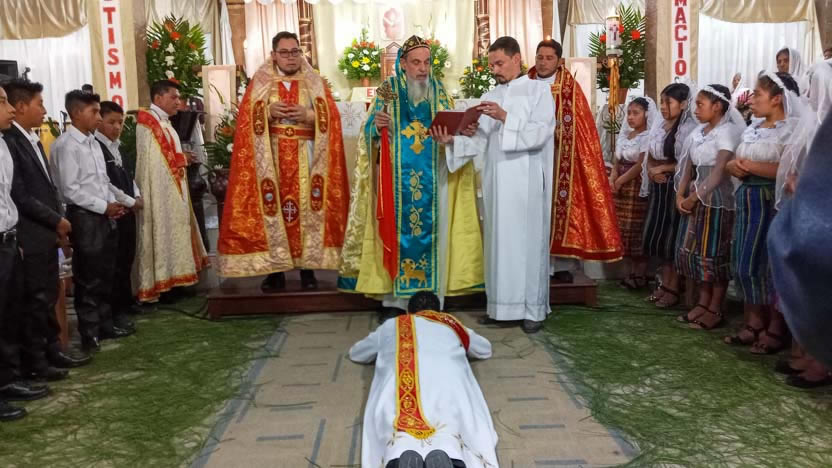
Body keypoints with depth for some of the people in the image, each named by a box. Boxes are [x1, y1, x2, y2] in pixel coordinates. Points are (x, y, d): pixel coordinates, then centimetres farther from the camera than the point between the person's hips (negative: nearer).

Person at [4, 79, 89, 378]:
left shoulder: (33, 140, 14)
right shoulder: (9, 141, -15)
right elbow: (18, 194, -19)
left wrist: (58, 223, 8)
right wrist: (56, 220, -12)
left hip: (47, 233, 9)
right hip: (30, 236, -9)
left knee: (48, 297, 16)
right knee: (35, 300, 1)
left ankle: (52, 350, 27)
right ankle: (33, 360, 13)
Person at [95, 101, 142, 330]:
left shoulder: (118, 146, 15)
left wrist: (137, 196, 1)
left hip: (127, 212, 8)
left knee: (126, 260, 15)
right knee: (114, 263, -3)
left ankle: (125, 303, 28)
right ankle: (115, 311, 4)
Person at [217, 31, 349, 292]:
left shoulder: (315, 82, 12)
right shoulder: (260, 82, 12)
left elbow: (330, 118, 2)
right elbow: (247, 118, 2)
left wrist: (308, 115, -15)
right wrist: (268, 111, -15)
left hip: (306, 157, 0)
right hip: (270, 156, 0)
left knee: (307, 206, -3)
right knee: (272, 208, -4)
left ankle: (308, 268, 4)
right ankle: (275, 270, 2)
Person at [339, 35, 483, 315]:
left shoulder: (438, 90, 10)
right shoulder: (388, 89, 4)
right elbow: (370, 132, 1)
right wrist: (377, 125, -22)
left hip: (433, 178, 2)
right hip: (397, 179, -2)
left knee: (432, 231, 2)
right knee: (397, 231, -1)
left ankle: (432, 299, 11)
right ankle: (394, 299, 8)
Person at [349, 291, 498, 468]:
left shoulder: (390, 326, 37)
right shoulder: (450, 323, 38)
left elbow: (355, 354, 53)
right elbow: (485, 350, 53)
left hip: (396, 385, 0)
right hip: (447, 381, 0)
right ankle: (446, 451, -46)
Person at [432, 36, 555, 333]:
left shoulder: (539, 90, 2)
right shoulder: (490, 97, 17)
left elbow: (540, 133, -11)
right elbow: (480, 141, 7)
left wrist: (505, 117, -19)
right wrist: (452, 140, -10)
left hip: (526, 181, -5)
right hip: (496, 180, 5)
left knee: (527, 241, -3)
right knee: (498, 242, 7)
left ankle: (534, 308, 6)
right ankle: (500, 305, 15)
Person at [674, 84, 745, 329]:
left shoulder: (727, 131, -10)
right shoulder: (698, 132, 12)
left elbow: (718, 173, -16)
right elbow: (688, 166, 10)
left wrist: (694, 197, -15)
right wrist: (681, 195, -3)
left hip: (716, 198, -7)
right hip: (696, 198, 8)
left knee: (714, 253, -2)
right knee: (693, 250, 9)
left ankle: (715, 310, 8)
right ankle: (703, 302, 20)